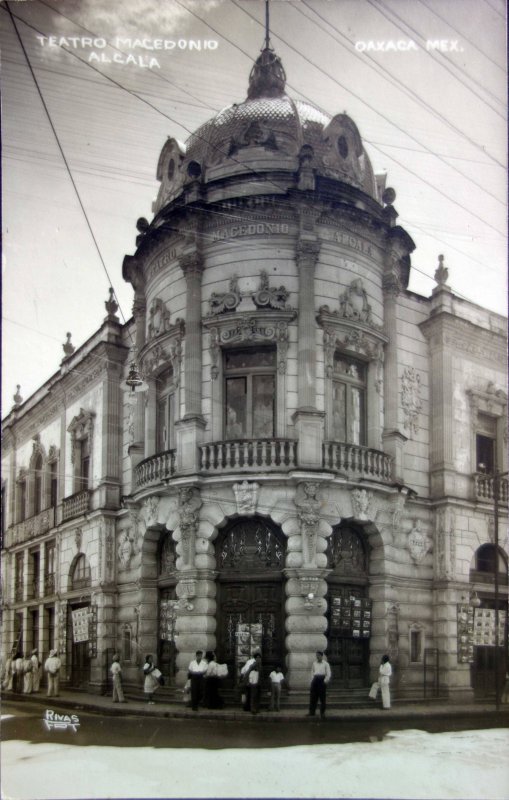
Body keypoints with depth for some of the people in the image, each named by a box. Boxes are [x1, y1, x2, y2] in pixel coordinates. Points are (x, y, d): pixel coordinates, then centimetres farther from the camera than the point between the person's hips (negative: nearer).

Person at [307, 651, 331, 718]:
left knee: (322, 697, -2)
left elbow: (329, 674, -1)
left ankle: (322, 712, 4)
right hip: (315, 679, 4)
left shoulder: (325, 663, 3)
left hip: (322, 679, -4)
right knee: (313, 696, 1)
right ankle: (311, 712, 5)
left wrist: (325, 681, -11)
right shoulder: (314, 663, 15)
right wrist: (312, 681, 11)